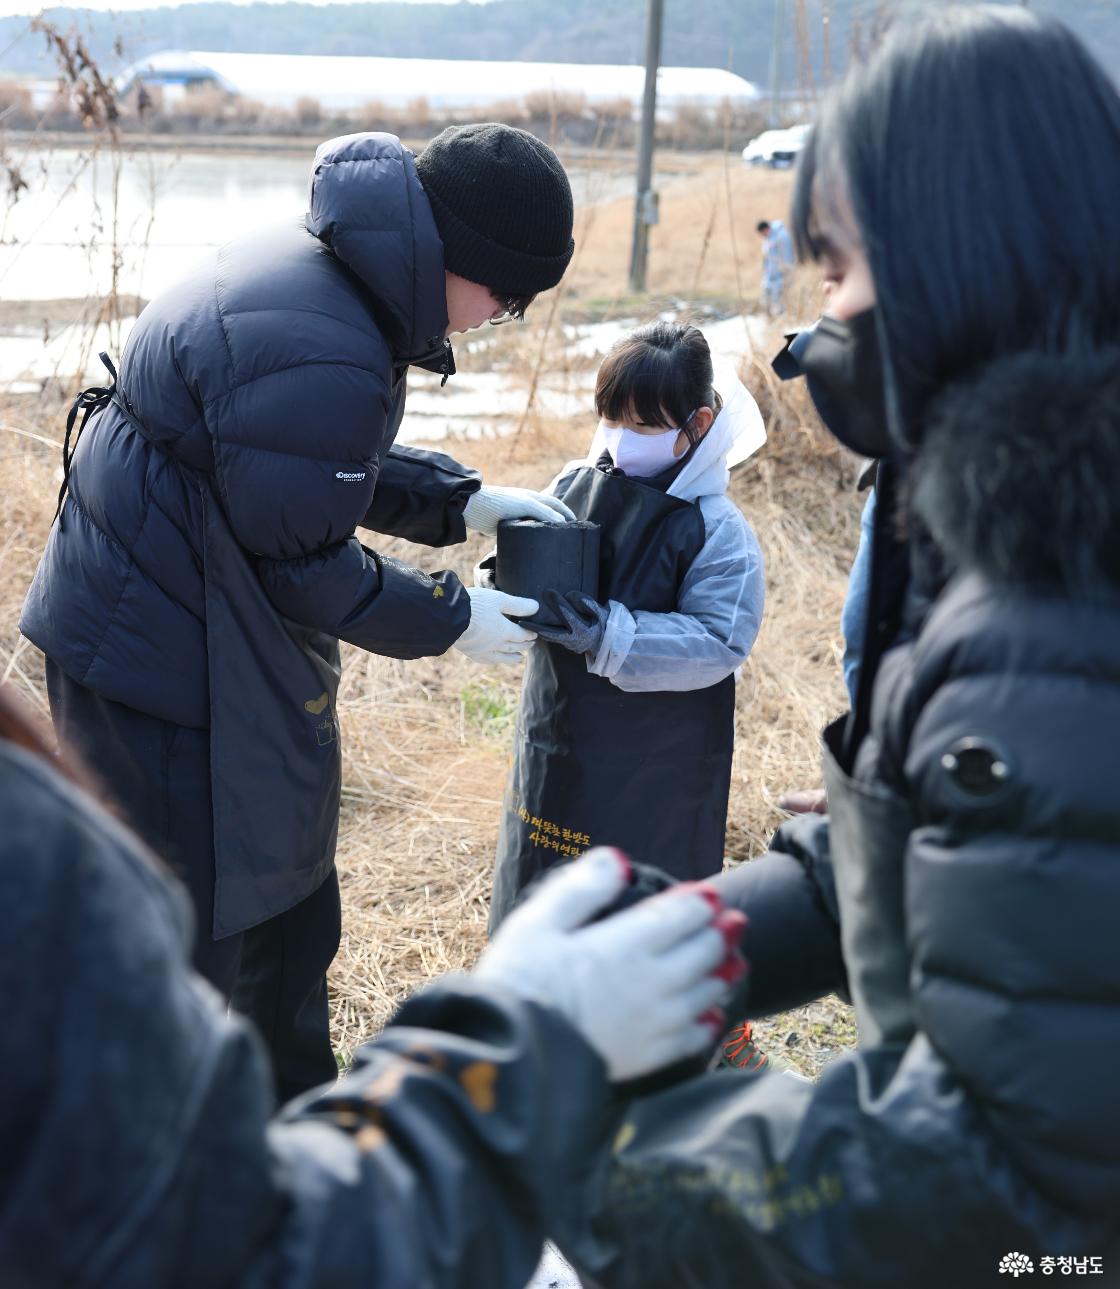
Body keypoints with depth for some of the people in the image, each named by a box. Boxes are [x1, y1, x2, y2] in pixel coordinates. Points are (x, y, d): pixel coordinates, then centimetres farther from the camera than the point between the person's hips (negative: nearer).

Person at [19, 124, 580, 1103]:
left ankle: (297, 1111, 44)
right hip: (165, 661, -11)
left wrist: (464, 501, 9)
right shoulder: (317, 358, -31)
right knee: (187, 946, 3)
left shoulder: (318, 269, 3)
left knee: (290, 906, 24)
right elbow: (305, 564, -22)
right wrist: (453, 620, -10)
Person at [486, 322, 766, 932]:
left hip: (652, 767, -5)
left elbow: (719, 646, -23)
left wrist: (608, 634, -31)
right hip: (554, 739, 6)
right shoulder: (574, 484, 0)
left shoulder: (717, 529, -16)